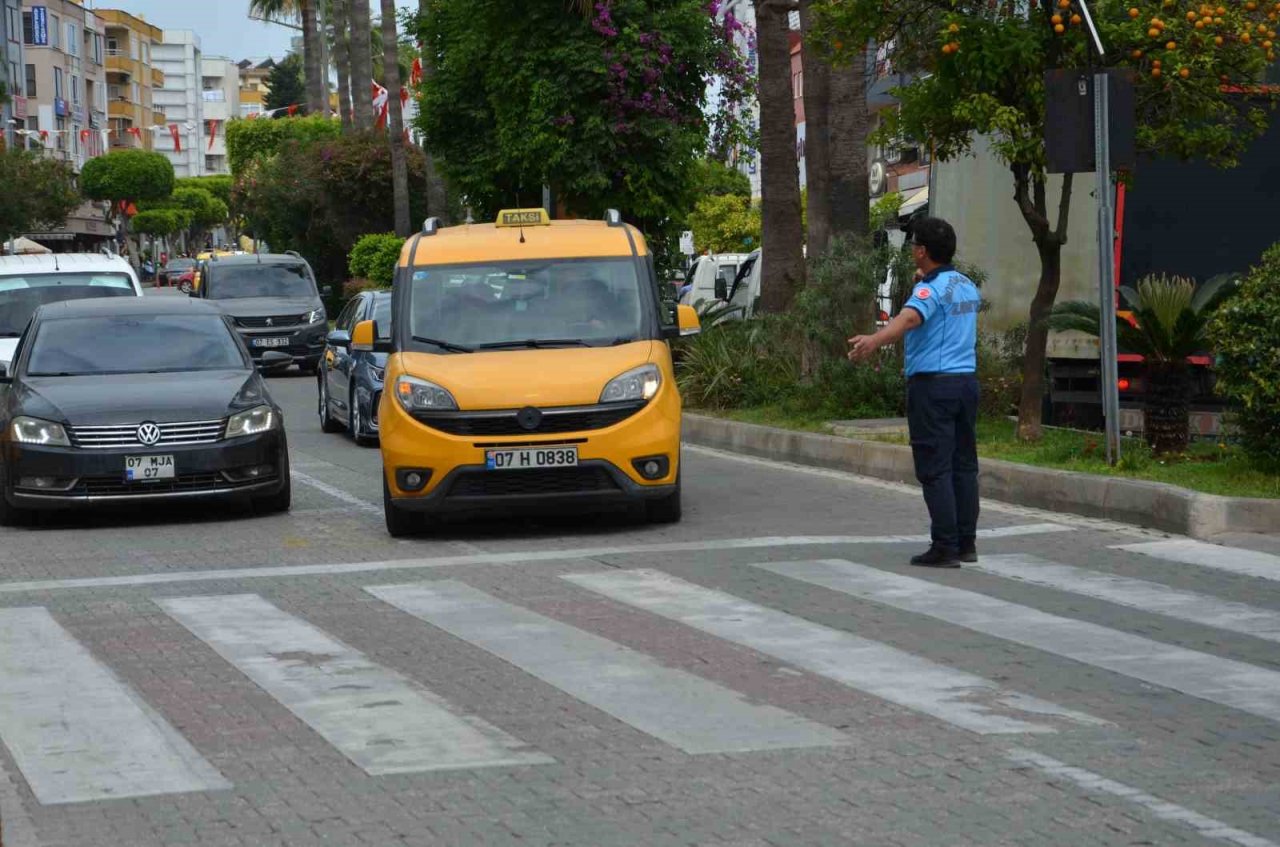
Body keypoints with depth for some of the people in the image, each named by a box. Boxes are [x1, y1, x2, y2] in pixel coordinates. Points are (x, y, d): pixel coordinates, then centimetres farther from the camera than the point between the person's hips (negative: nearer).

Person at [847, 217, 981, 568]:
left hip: (933, 384, -8)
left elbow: (909, 318, -34)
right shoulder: (967, 286, 14)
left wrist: (874, 340, -50)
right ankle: (966, 544, 15)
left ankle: (945, 548, -7)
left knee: (935, 469, -6)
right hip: (966, 381, 8)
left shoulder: (931, 289, -13)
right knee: (964, 465, 12)